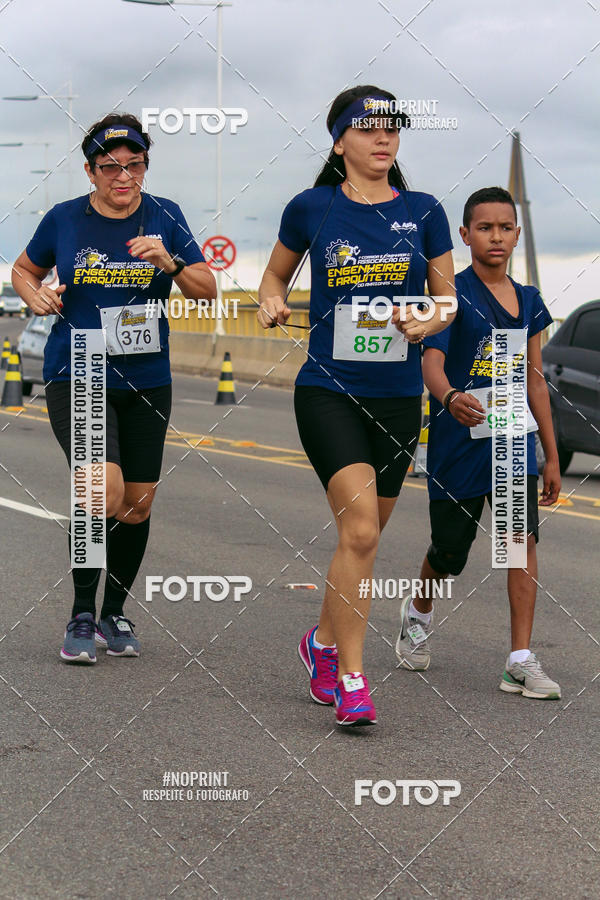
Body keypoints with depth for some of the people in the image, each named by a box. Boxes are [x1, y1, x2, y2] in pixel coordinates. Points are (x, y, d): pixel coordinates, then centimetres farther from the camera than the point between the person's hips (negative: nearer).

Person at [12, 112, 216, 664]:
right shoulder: (64, 220, -2)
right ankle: (81, 615, -4)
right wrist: (37, 297, -6)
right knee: (105, 491, -21)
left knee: (138, 505, 8)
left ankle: (115, 614, 29)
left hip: (146, 380, 3)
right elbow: (24, 270, 15)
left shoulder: (163, 217, 1)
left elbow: (207, 290, 0)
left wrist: (168, 261, -18)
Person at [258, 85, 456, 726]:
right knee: (359, 529, -19)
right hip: (328, 391, -3)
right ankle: (350, 679, -11)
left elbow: (449, 300, 10)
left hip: (398, 396, 3)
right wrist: (271, 302, -4)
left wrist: (428, 323, -12)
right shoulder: (312, 209, 1)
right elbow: (276, 272, 17)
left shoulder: (424, 212, 5)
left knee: (364, 536, 13)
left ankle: (324, 641, 38)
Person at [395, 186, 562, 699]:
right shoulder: (452, 293, -7)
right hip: (458, 442, -3)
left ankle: (521, 662, -13)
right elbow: (432, 361, -20)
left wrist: (552, 455, 15)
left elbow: (535, 378, 15)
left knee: (523, 540, -14)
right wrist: (451, 397, -44)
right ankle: (418, 614, 42)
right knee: (448, 552, 9)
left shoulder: (528, 301, 10)